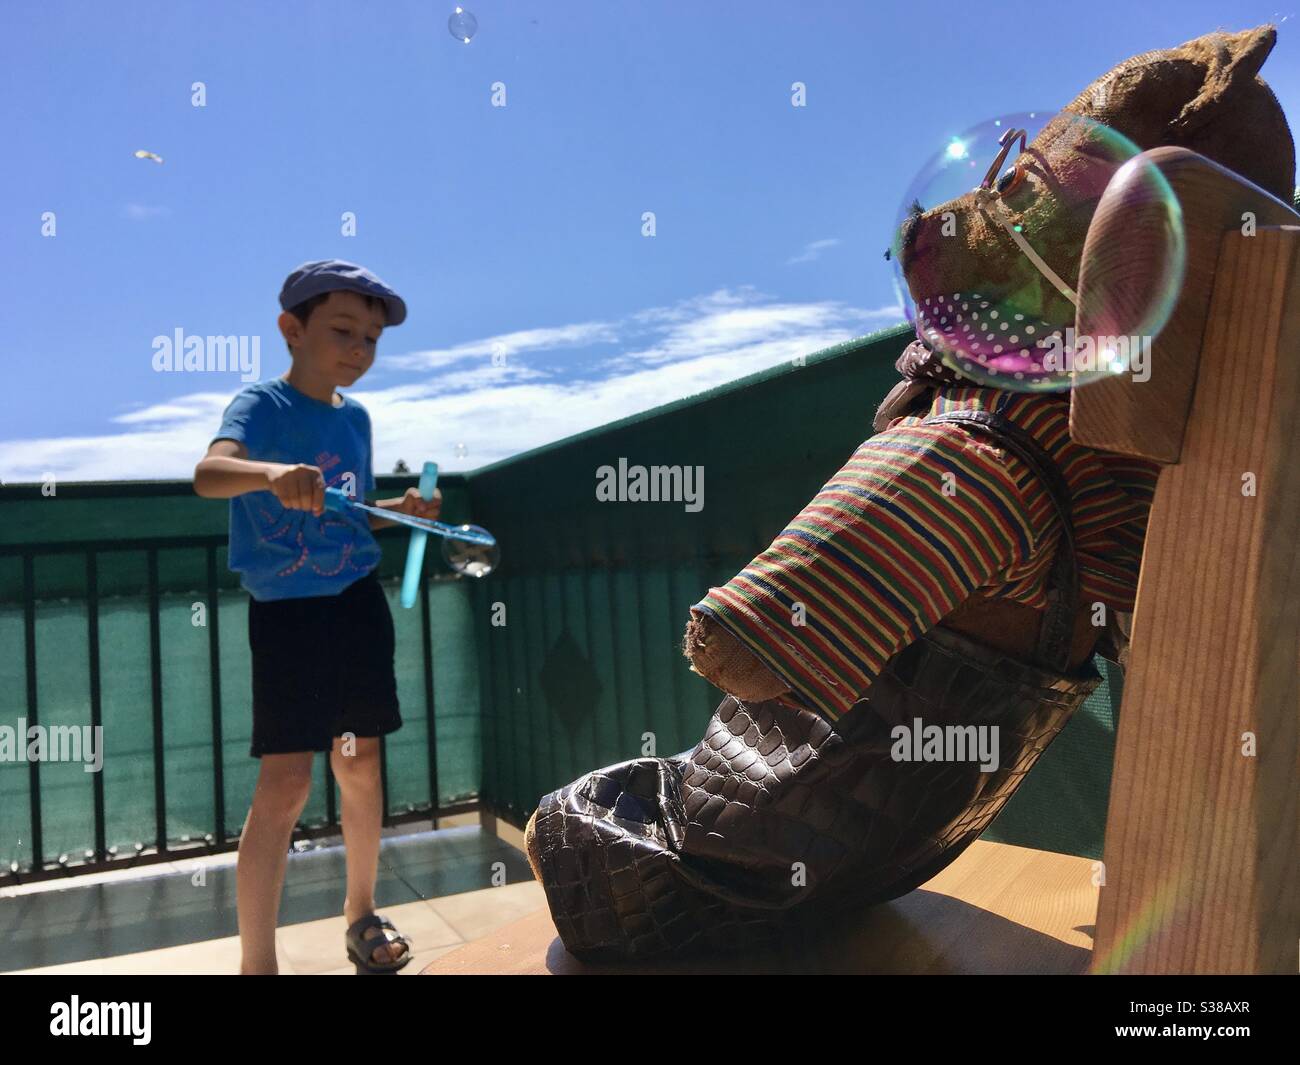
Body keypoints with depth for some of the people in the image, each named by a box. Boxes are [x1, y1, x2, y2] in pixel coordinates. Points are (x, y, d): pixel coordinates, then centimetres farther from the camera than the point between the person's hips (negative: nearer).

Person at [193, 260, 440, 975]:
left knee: (360, 764, 13)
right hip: (285, 611, -6)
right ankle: (256, 961, 5)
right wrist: (271, 473, -52)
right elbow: (208, 472, -32)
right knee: (285, 782, -7)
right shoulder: (261, 404, -10)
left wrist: (400, 510, 1)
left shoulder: (356, 416, 9)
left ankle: (361, 912, 31)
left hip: (357, 601, 6)